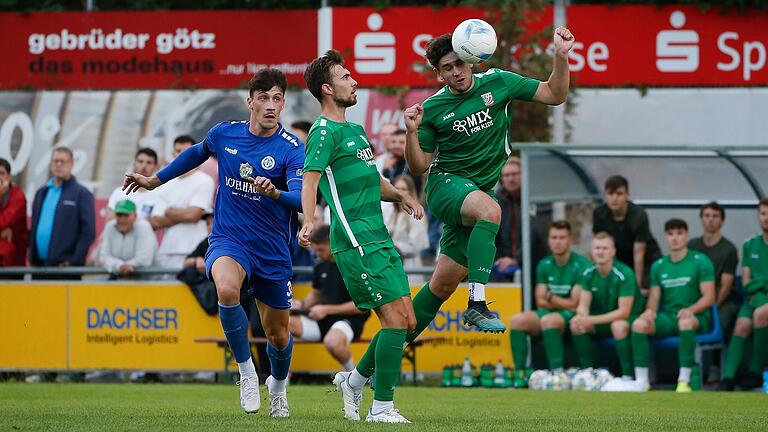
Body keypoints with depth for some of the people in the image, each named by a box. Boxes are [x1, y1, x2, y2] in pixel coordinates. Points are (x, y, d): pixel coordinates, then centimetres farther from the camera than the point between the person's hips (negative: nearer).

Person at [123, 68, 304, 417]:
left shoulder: (292, 149, -12)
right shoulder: (224, 134, -2)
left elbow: (301, 197, -28)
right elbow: (198, 152, 22)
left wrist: (275, 193, -49)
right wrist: (156, 179, 31)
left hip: (273, 252, 0)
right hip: (228, 241, 0)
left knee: (278, 336, 9)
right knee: (227, 289, -34)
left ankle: (278, 384, 45)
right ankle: (246, 371, -15)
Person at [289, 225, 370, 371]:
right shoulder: (321, 267, 11)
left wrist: (327, 310, -16)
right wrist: (303, 304, 2)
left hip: (349, 320, -6)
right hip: (322, 321, 6)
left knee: (332, 342, -41)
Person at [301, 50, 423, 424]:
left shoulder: (355, 131, 22)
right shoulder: (325, 132, -7)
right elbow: (310, 178, -20)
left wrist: (401, 196, 17)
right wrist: (309, 221, -37)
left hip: (379, 238, 9)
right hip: (357, 241, -9)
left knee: (405, 321, 7)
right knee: (396, 319, -13)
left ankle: (354, 381, 21)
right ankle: (381, 408, -9)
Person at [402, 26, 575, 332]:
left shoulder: (496, 83, 1)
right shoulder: (432, 109, -2)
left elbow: (554, 95, 4)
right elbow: (418, 167, 1)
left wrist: (561, 56, -12)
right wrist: (412, 132, -17)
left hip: (481, 189, 4)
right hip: (446, 183, -4)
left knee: (443, 285, 3)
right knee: (490, 210, -39)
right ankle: (476, 304, -43)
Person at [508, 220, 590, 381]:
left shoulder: (581, 266, -9)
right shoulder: (544, 265, 10)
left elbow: (574, 305, -11)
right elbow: (541, 302, 6)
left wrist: (551, 298, -5)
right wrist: (564, 303, -8)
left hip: (571, 318, -6)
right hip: (548, 313, 6)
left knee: (548, 320, -37)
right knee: (518, 320, -19)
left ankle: (557, 372, -37)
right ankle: (520, 373, -20)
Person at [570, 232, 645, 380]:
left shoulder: (624, 274, -23)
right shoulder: (588, 274, -5)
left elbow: (624, 312, -25)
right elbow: (583, 305, -4)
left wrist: (591, 320, -31)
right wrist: (581, 316, -31)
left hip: (629, 318, -6)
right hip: (603, 318, 6)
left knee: (618, 326, -39)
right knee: (576, 325, -20)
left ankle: (627, 375, -27)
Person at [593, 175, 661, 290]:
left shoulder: (638, 215, -26)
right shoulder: (599, 214, -14)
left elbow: (638, 254, -25)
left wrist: (638, 285, -25)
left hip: (647, 262, -3)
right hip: (621, 261, 4)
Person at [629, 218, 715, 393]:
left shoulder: (700, 261, 0)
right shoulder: (658, 266, 14)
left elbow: (709, 297, -7)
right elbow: (654, 297, 11)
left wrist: (691, 310, -26)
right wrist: (650, 311, -14)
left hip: (696, 316, -4)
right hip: (668, 316, 4)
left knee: (686, 322, -40)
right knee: (639, 324, -24)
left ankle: (684, 381, -40)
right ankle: (642, 380, -22)